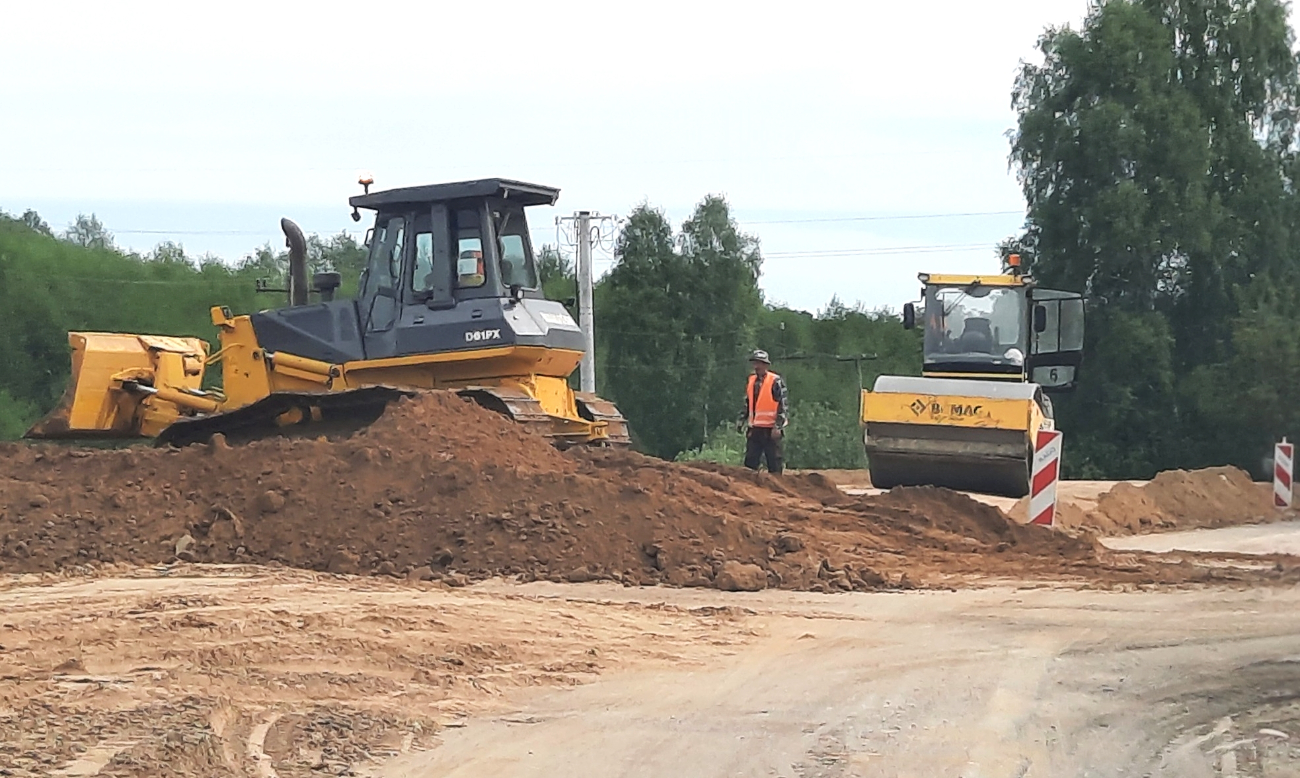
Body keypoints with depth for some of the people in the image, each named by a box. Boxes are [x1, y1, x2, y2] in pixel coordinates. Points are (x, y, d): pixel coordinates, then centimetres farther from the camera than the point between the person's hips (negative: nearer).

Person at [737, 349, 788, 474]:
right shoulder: (751, 381, 13)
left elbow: (784, 405, -10)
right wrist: (742, 421, 18)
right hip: (754, 430, 6)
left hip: (771, 430, -6)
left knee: (774, 464, -1)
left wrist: (778, 427, -15)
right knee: (750, 463, 5)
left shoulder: (775, 381, -7)